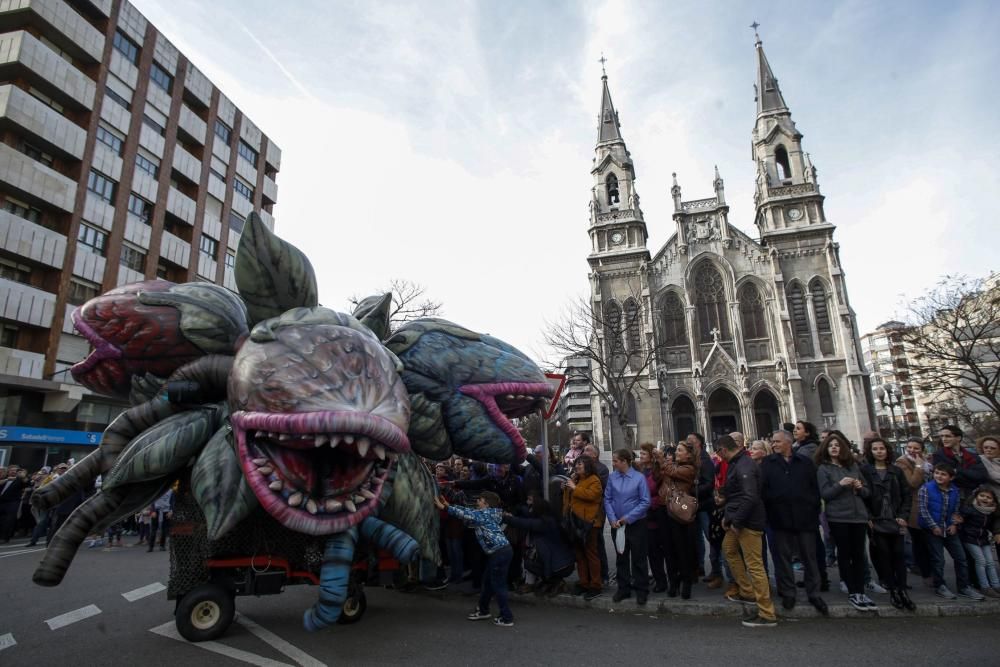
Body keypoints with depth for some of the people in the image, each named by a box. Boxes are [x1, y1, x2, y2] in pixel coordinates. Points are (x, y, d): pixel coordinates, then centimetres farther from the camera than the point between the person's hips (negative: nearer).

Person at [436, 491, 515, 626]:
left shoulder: (485, 513, -12)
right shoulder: (488, 513, 16)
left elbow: (465, 514, -14)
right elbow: (468, 511, 18)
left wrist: (444, 507, -10)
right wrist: (448, 505, 14)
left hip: (500, 552, -10)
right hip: (498, 552, 10)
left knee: (498, 585, -1)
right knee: (487, 581, 20)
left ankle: (507, 618, 8)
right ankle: (483, 610, 34)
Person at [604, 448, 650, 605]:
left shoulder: (639, 478, -15)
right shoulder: (612, 477, -4)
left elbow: (645, 502, -12)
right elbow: (607, 500, 2)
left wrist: (628, 518, -13)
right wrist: (613, 519, -10)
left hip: (636, 524, -4)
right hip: (617, 525, 4)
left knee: (638, 558, 7)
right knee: (621, 557, 15)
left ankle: (641, 590, 21)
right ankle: (623, 588, 29)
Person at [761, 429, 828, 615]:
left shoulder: (804, 463, 7)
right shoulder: (767, 464, 5)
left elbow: (815, 488, 4)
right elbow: (762, 489, -3)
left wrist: (814, 509, -4)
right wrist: (770, 507, -13)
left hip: (804, 518, 1)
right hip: (780, 519, 0)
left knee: (810, 557, 8)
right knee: (783, 558, 8)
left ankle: (814, 594, 21)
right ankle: (787, 593, 19)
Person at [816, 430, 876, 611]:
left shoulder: (853, 465, 11)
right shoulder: (823, 468, 0)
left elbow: (867, 492, 14)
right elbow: (824, 494, -7)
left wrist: (860, 487, -7)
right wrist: (840, 484, -20)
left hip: (859, 515, 4)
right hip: (838, 517, -4)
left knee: (859, 554, 7)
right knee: (844, 554, 2)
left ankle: (860, 592, 14)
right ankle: (852, 593, 9)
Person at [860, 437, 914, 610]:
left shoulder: (896, 471, 9)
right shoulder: (864, 470, -3)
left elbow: (906, 494, 8)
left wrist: (904, 516, -2)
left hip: (896, 520, 3)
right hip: (876, 521, -3)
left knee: (899, 554, 3)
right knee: (884, 554, 0)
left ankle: (902, 590, 9)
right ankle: (893, 590, 8)